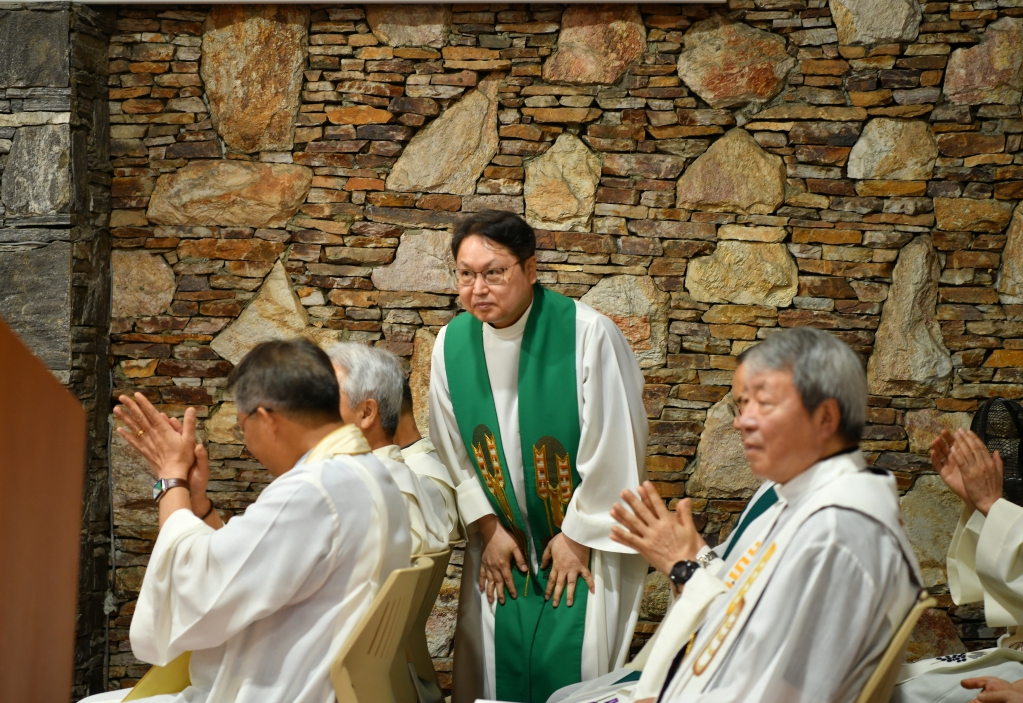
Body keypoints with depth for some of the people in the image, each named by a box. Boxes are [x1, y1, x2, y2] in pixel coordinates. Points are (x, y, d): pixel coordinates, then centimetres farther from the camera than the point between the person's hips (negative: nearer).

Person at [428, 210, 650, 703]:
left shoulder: (588, 334, -21)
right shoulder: (452, 344, -5)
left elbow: (612, 446, -16)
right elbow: (453, 451, 6)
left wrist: (578, 535, -10)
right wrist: (488, 528, 2)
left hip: (586, 537, -4)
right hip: (501, 544, 4)